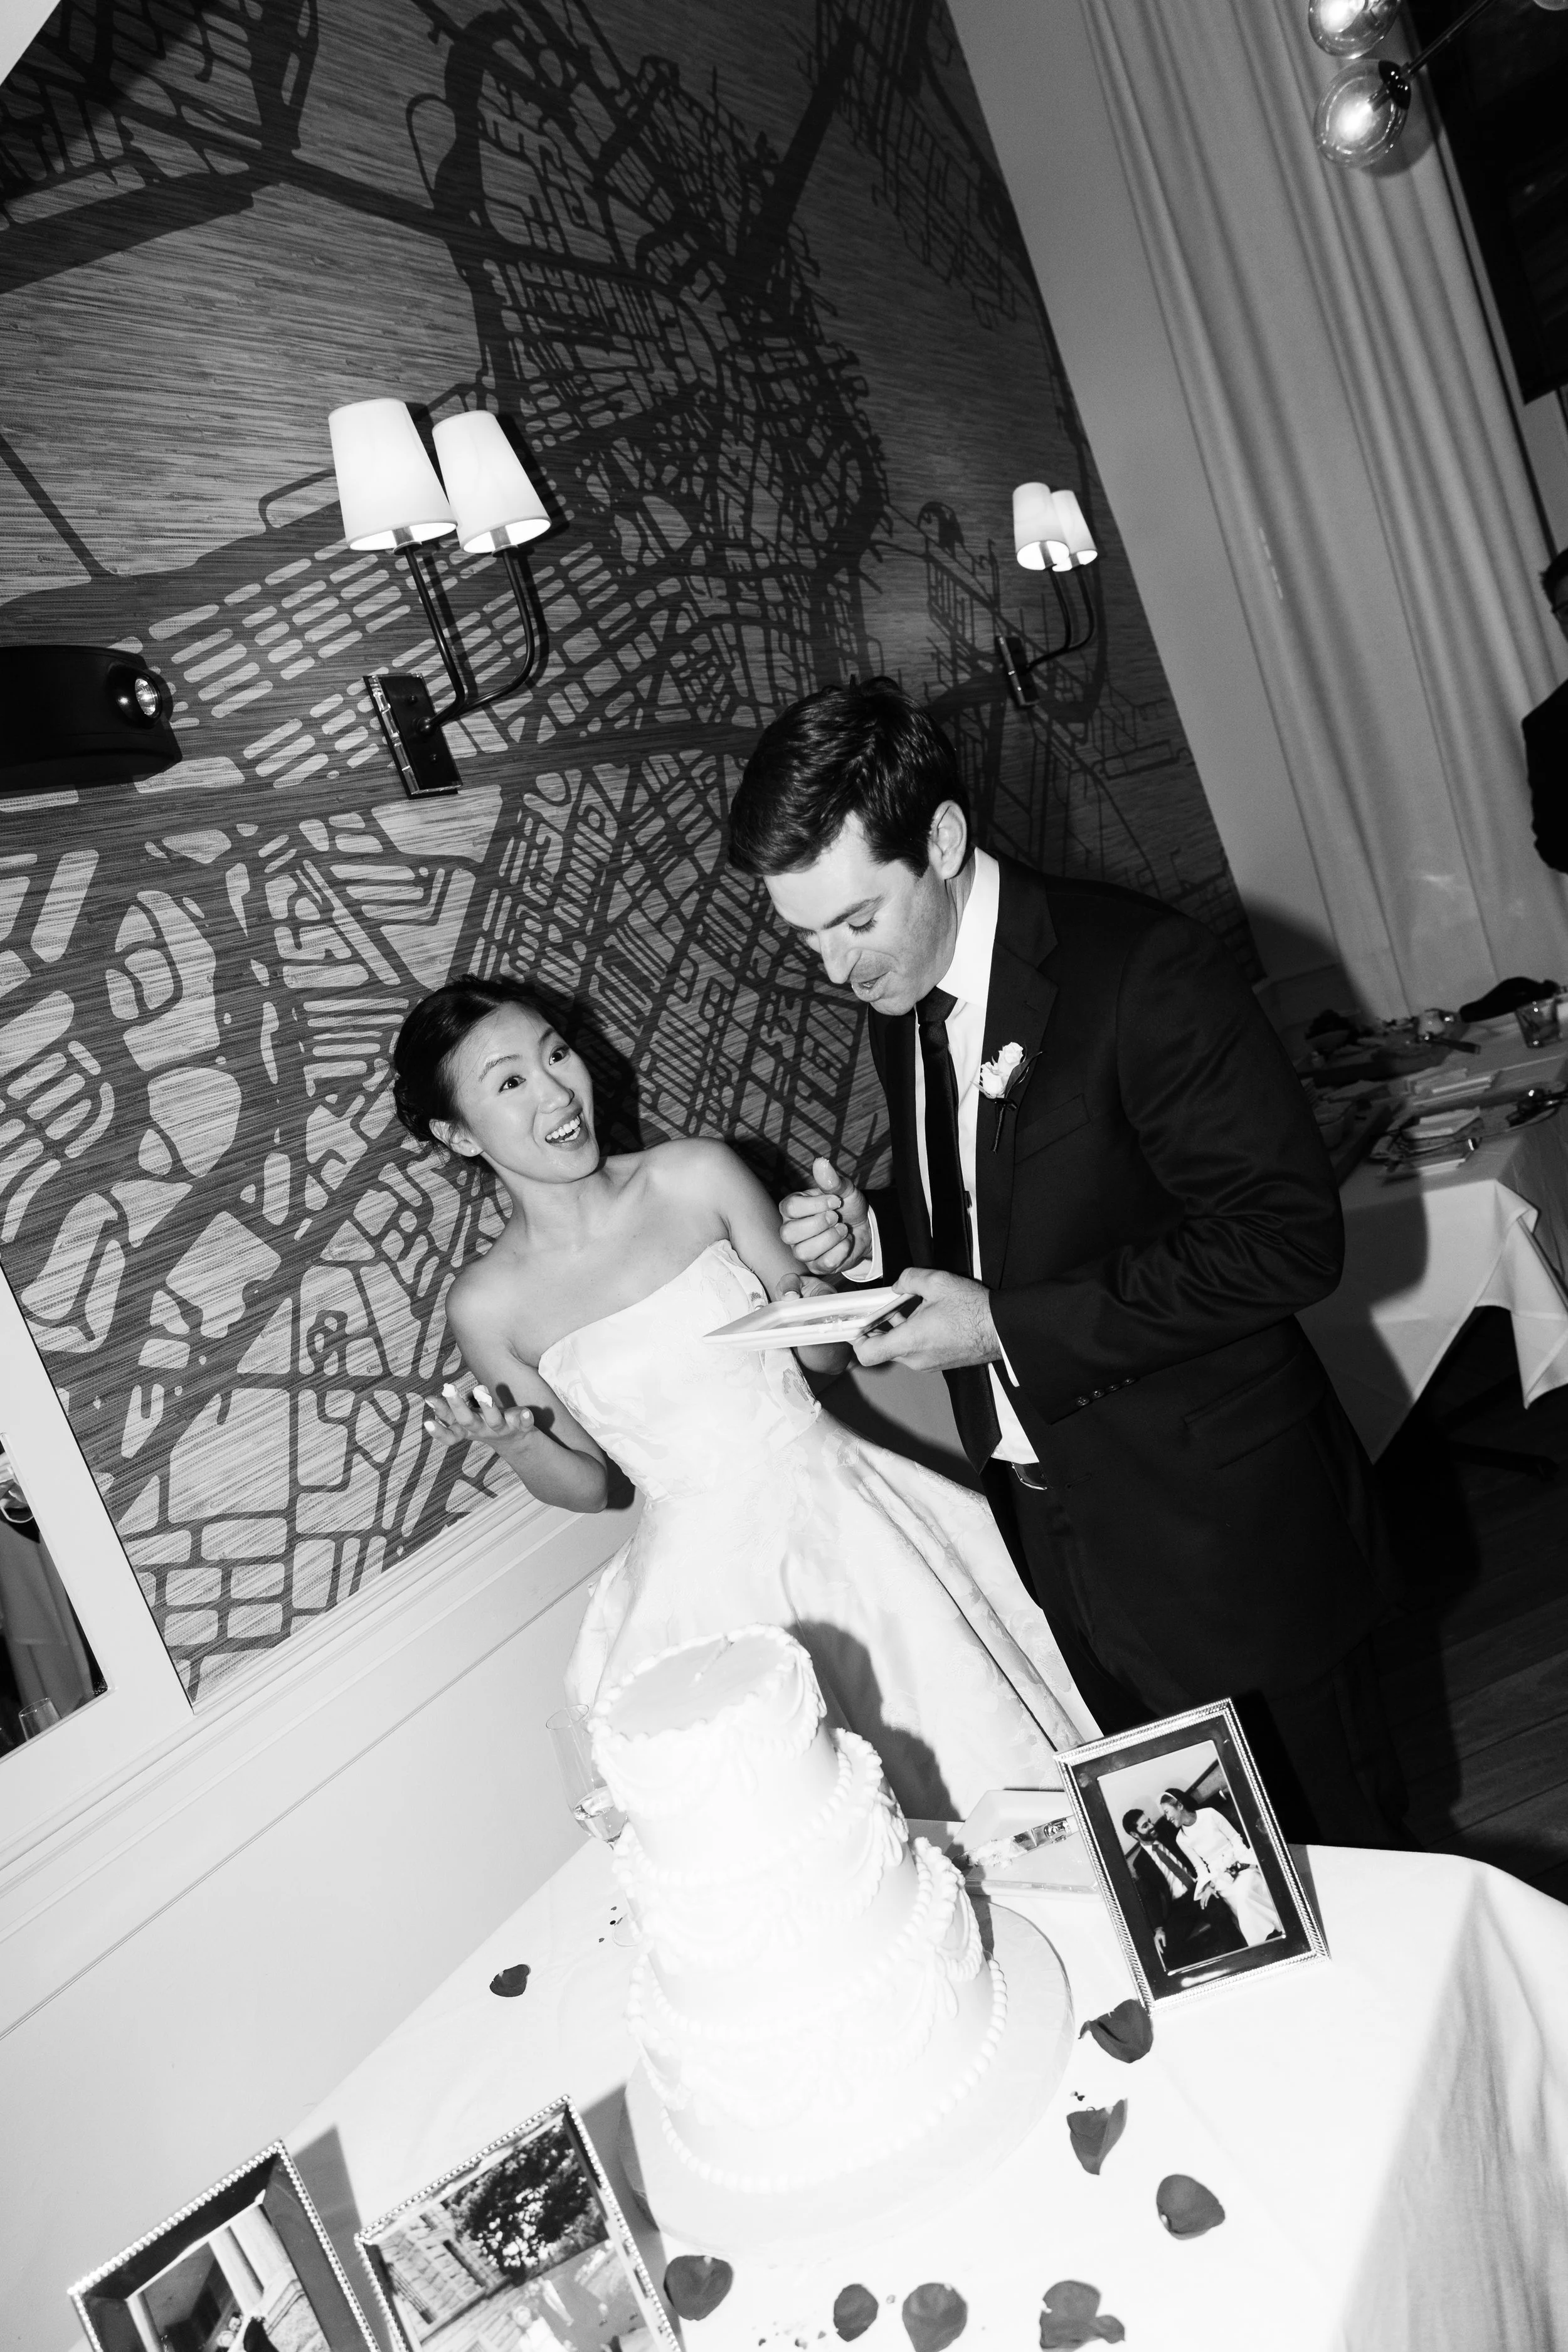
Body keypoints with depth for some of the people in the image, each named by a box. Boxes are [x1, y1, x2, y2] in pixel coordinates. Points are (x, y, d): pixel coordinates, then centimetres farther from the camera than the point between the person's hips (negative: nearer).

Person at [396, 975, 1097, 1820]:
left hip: (839, 1513, 1)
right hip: (710, 1579, -1)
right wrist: (515, 1442, -13)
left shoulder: (696, 1177, -6)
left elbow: (826, 1352, 4)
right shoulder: (486, 1306, -6)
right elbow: (587, 1485, 5)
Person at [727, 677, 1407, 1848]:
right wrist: (873, 1235, -5)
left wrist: (1006, 1326, -22)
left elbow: (1287, 1237, -22)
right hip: (1057, 1527, 6)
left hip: (1222, 1534, -6)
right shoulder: (899, 1006, 4)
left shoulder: (1142, 969, -20)